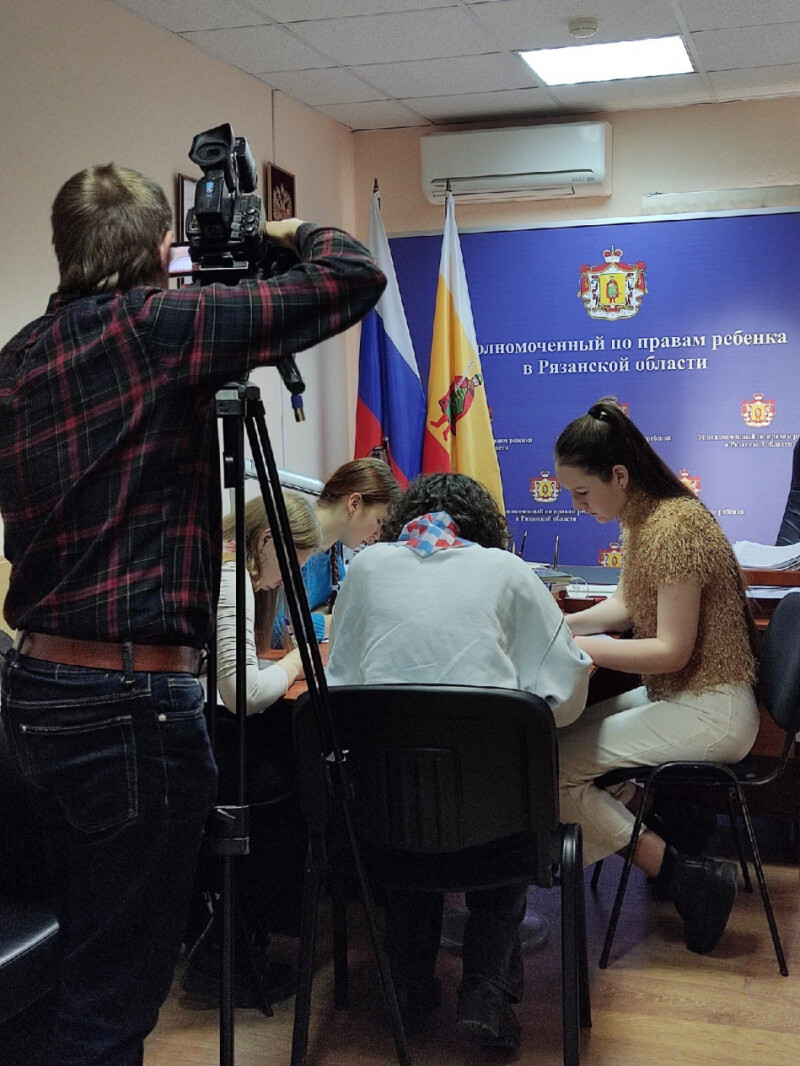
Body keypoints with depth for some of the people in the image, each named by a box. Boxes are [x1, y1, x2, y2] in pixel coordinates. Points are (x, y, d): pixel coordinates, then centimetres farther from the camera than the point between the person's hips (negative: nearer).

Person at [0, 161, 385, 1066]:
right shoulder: (158, 324, -11)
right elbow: (355, 279, -11)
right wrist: (292, 234, 12)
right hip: (132, 696, -8)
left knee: (88, 953, 21)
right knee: (114, 988, 3)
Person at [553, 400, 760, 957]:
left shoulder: (673, 527, -23)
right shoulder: (642, 519, 7)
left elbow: (672, 651, -23)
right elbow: (625, 606, 17)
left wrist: (577, 646, -21)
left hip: (709, 712, -10)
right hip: (676, 697, 10)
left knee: (550, 764, -16)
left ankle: (685, 877, -7)